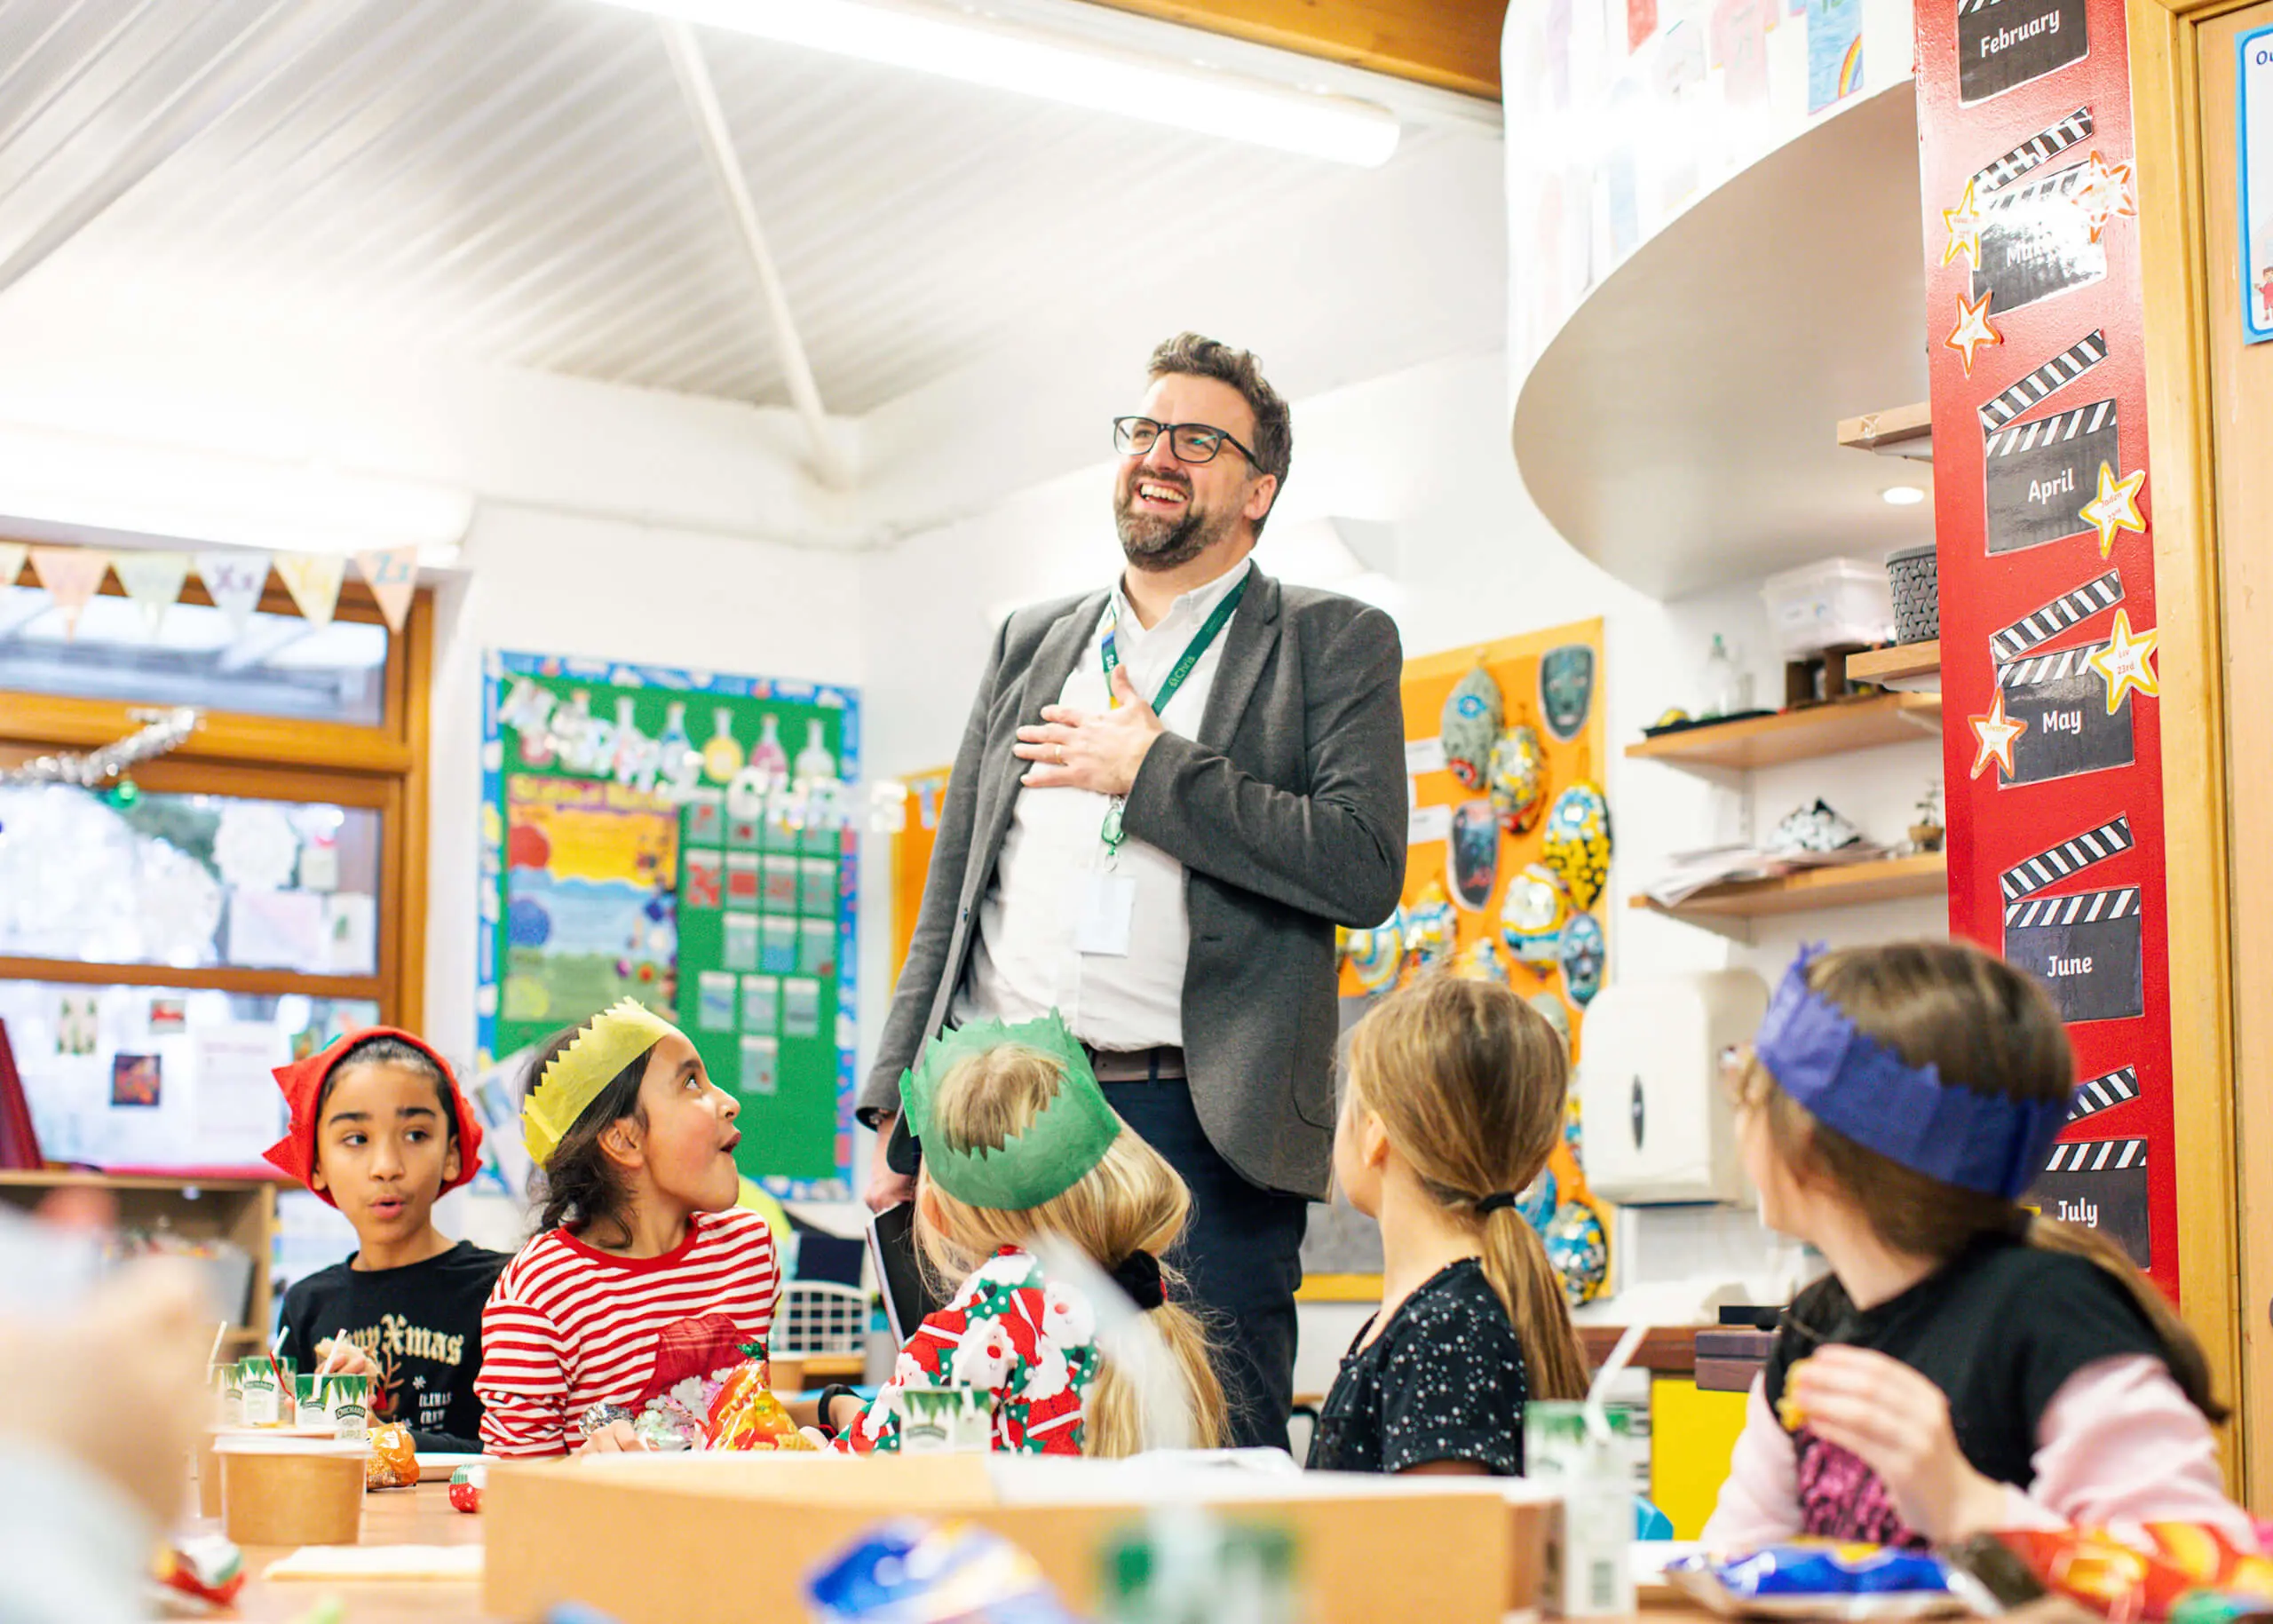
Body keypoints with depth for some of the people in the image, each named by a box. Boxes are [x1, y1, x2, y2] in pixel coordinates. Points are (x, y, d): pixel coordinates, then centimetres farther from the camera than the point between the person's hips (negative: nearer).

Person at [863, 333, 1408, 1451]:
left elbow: (1366, 869, -9)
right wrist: (898, 1113, 12)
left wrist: (1151, 767, -7)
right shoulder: (1029, 644, 20)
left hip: (1200, 1137, -4)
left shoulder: (1334, 645, 7)